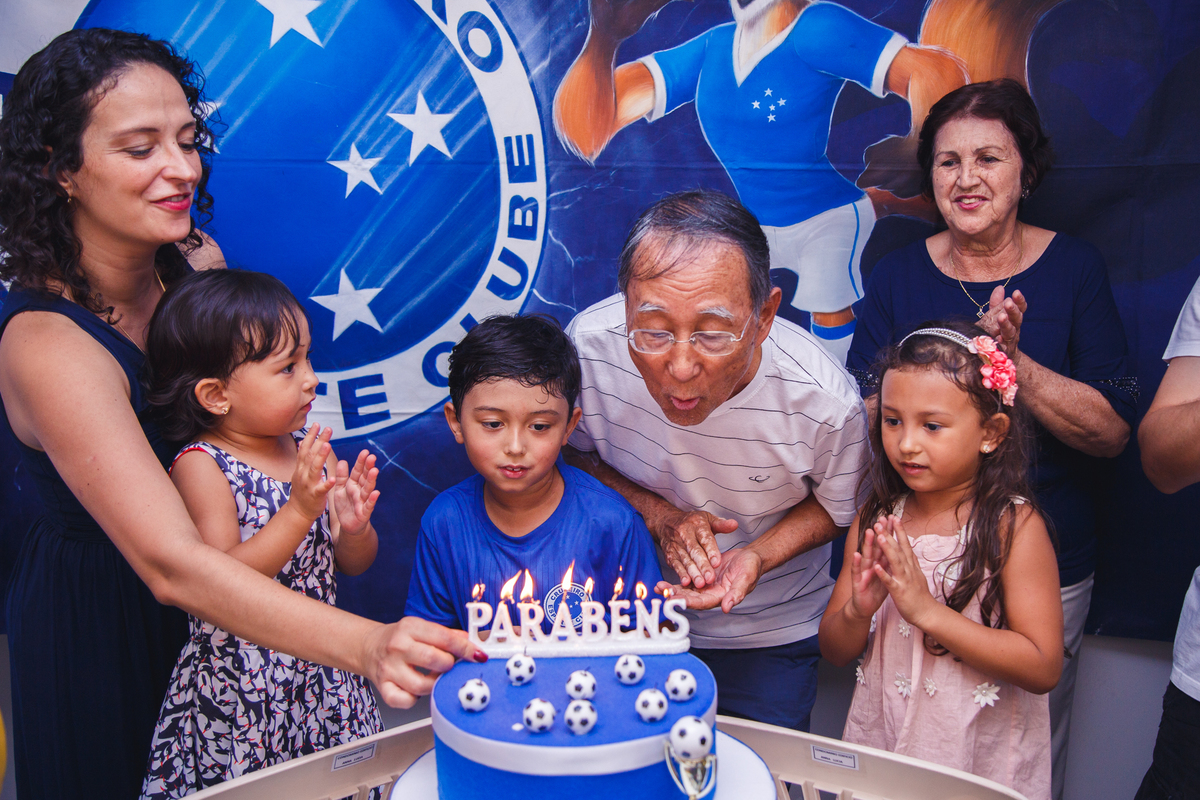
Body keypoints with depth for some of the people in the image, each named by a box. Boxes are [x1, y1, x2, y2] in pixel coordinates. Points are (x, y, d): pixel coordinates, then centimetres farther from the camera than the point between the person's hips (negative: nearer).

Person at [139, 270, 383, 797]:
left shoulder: (312, 450, 1)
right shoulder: (200, 465, -13)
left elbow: (354, 565, 7)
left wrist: (353, 528, -15)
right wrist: (300, 511, -29)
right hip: (239, 692, -5)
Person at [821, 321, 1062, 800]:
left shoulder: (1014, 525, -15)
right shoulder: (874, 520, -4)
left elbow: (1043, 668, -20)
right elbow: (834, 651, 0)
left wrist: (927, 610, -27)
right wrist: (858, 612, -21)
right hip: (880, 745, 3)